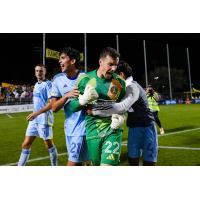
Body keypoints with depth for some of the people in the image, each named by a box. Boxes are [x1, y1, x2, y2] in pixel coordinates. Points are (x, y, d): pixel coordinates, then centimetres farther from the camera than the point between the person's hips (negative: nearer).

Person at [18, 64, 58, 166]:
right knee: (25, 145, 8)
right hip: (34, 118, 8)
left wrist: (36, 113, -26)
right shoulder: (36, 85, 15)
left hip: (44, 118, -8)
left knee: (49, 145, 5)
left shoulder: (48, 84, -10)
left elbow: (52, 103, -19)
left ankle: (55, 166, 22)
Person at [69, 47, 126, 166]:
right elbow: (72, 107, -1)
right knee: (96, 164, 13)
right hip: (92, 132, 1)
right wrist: (83, 100, -21)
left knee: (107, 164, -12)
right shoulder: (85, 79, -5)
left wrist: (120, 117, -9)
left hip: (112, 131, 0)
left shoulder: (120, 82, -2)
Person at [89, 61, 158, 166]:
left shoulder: (132, 87, -20)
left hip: (145, 128, -8)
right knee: (132, 159, 11)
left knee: (148, 161, 1)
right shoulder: (127, 87, 9)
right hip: (133, 128, 8)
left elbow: (122, 107, -35)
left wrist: (95, 109, -33)